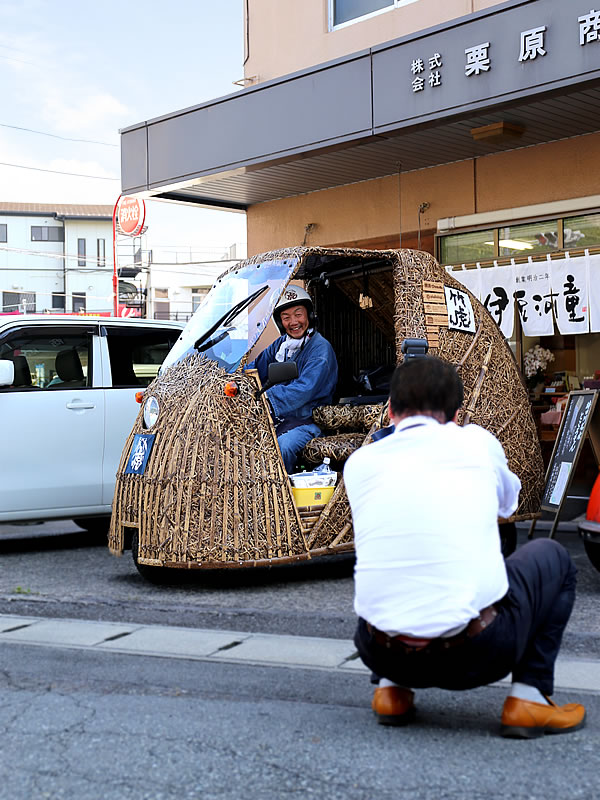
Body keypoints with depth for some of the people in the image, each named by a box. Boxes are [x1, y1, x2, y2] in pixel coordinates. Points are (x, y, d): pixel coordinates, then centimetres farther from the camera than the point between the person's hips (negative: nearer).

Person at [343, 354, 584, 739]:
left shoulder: (359, 462, 9)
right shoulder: (477, 442, 5)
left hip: (383, 654, 3)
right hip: (477, 655, -3)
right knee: (552, 558, 24)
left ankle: (392, 691, 22)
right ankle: (529, 696, 13)